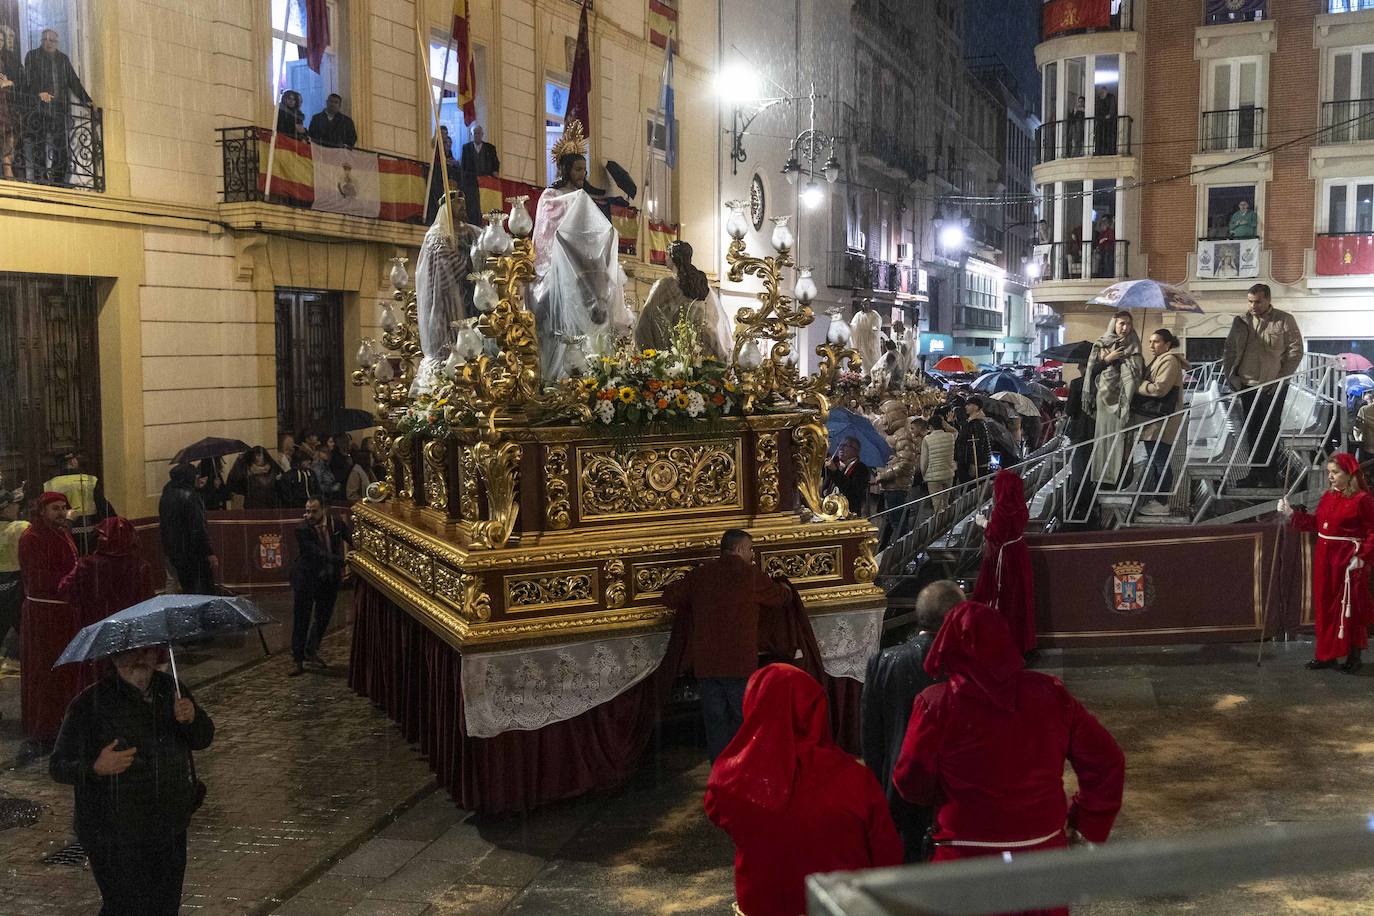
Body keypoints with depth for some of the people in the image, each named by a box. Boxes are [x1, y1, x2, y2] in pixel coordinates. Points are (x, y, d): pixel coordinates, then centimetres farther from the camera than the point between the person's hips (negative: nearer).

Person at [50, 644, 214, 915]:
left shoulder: (171, 689, 2)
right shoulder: (90, 704, -13)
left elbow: (204, 739, 5)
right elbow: (58, 767, -10)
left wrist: (191, 718, -16)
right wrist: (97, 768, -30)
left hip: (171, 831, 5)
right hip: (115, 839, -5)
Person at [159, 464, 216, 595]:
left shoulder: (165, 497, 6)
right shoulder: (189, 496, -17)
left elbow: (162, 526, 18)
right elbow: (198, 528, -20)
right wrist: (209, 553, -18)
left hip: (174, 553, 8)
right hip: (194, 553, -8)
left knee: (187, 590, 16)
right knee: (204, 592, -1)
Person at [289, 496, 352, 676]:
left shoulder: (335, 523, -8)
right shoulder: (302, 529, -22)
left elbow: (350, 539, 7)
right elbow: (317, 552, -32)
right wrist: (341, 560, -43)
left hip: (330, 578, 5)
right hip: (306, 578, -5)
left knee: (323, 616, 16)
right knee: (301, 619, -1)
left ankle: (311, 651, 35)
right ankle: (298, 661, 7)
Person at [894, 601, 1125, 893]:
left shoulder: (937, 704, -15)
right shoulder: (1050, 694, -6)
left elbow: (911, 783, -7)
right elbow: (1107, 761, 0)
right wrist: (1088, 824, 12)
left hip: (967, 861, -3)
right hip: (1044, 856, 3)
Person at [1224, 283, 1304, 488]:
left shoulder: (1284, 321, -4)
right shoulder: (1240, 322, 7)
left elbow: (1296, 352, -5)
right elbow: (1229, 351, 13)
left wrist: (1280, 379, -11)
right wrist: (1230, 376, 2)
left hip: (1273, 388, -5)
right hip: (1246, 387, 5)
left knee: (1270, 433, -3)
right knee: (1252, 432, 11)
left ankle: (1270, 476, 3)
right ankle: (1256, 473, 20)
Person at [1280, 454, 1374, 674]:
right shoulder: (1328, 497, 9)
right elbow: (1316, 524, 15)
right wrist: (1292, 514, 8)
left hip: (1348, 562, -7)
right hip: (1324, 558, 7)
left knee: (1349, 609, 1)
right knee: (1325, 607, 12)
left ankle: (1354, 657, 13)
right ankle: (1326, 655, 21)